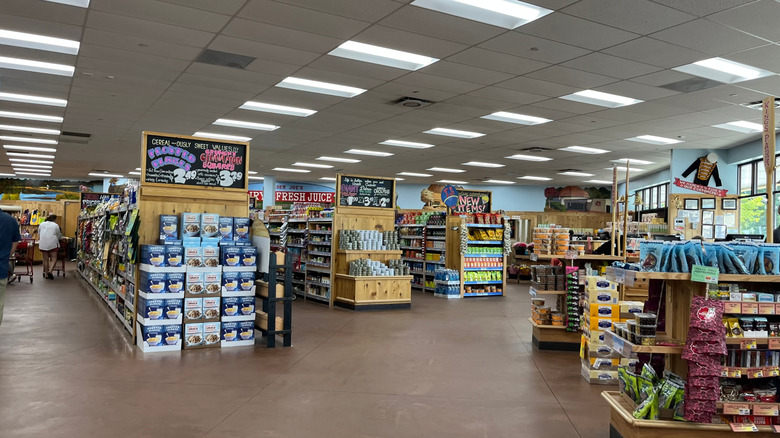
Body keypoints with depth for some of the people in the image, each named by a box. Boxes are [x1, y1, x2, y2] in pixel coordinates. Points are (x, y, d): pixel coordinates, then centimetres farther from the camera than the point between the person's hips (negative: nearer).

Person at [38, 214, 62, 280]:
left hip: (43, 244, 4)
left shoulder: (41, 224, 14)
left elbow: (39, 234, 21)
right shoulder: (55, 225, 2)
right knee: (53, 258, 0)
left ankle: (46, 274, 10)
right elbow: (59, 236, 10)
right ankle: (50, 271, -17)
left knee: (45, 259, 8)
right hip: (52, 244, -4)